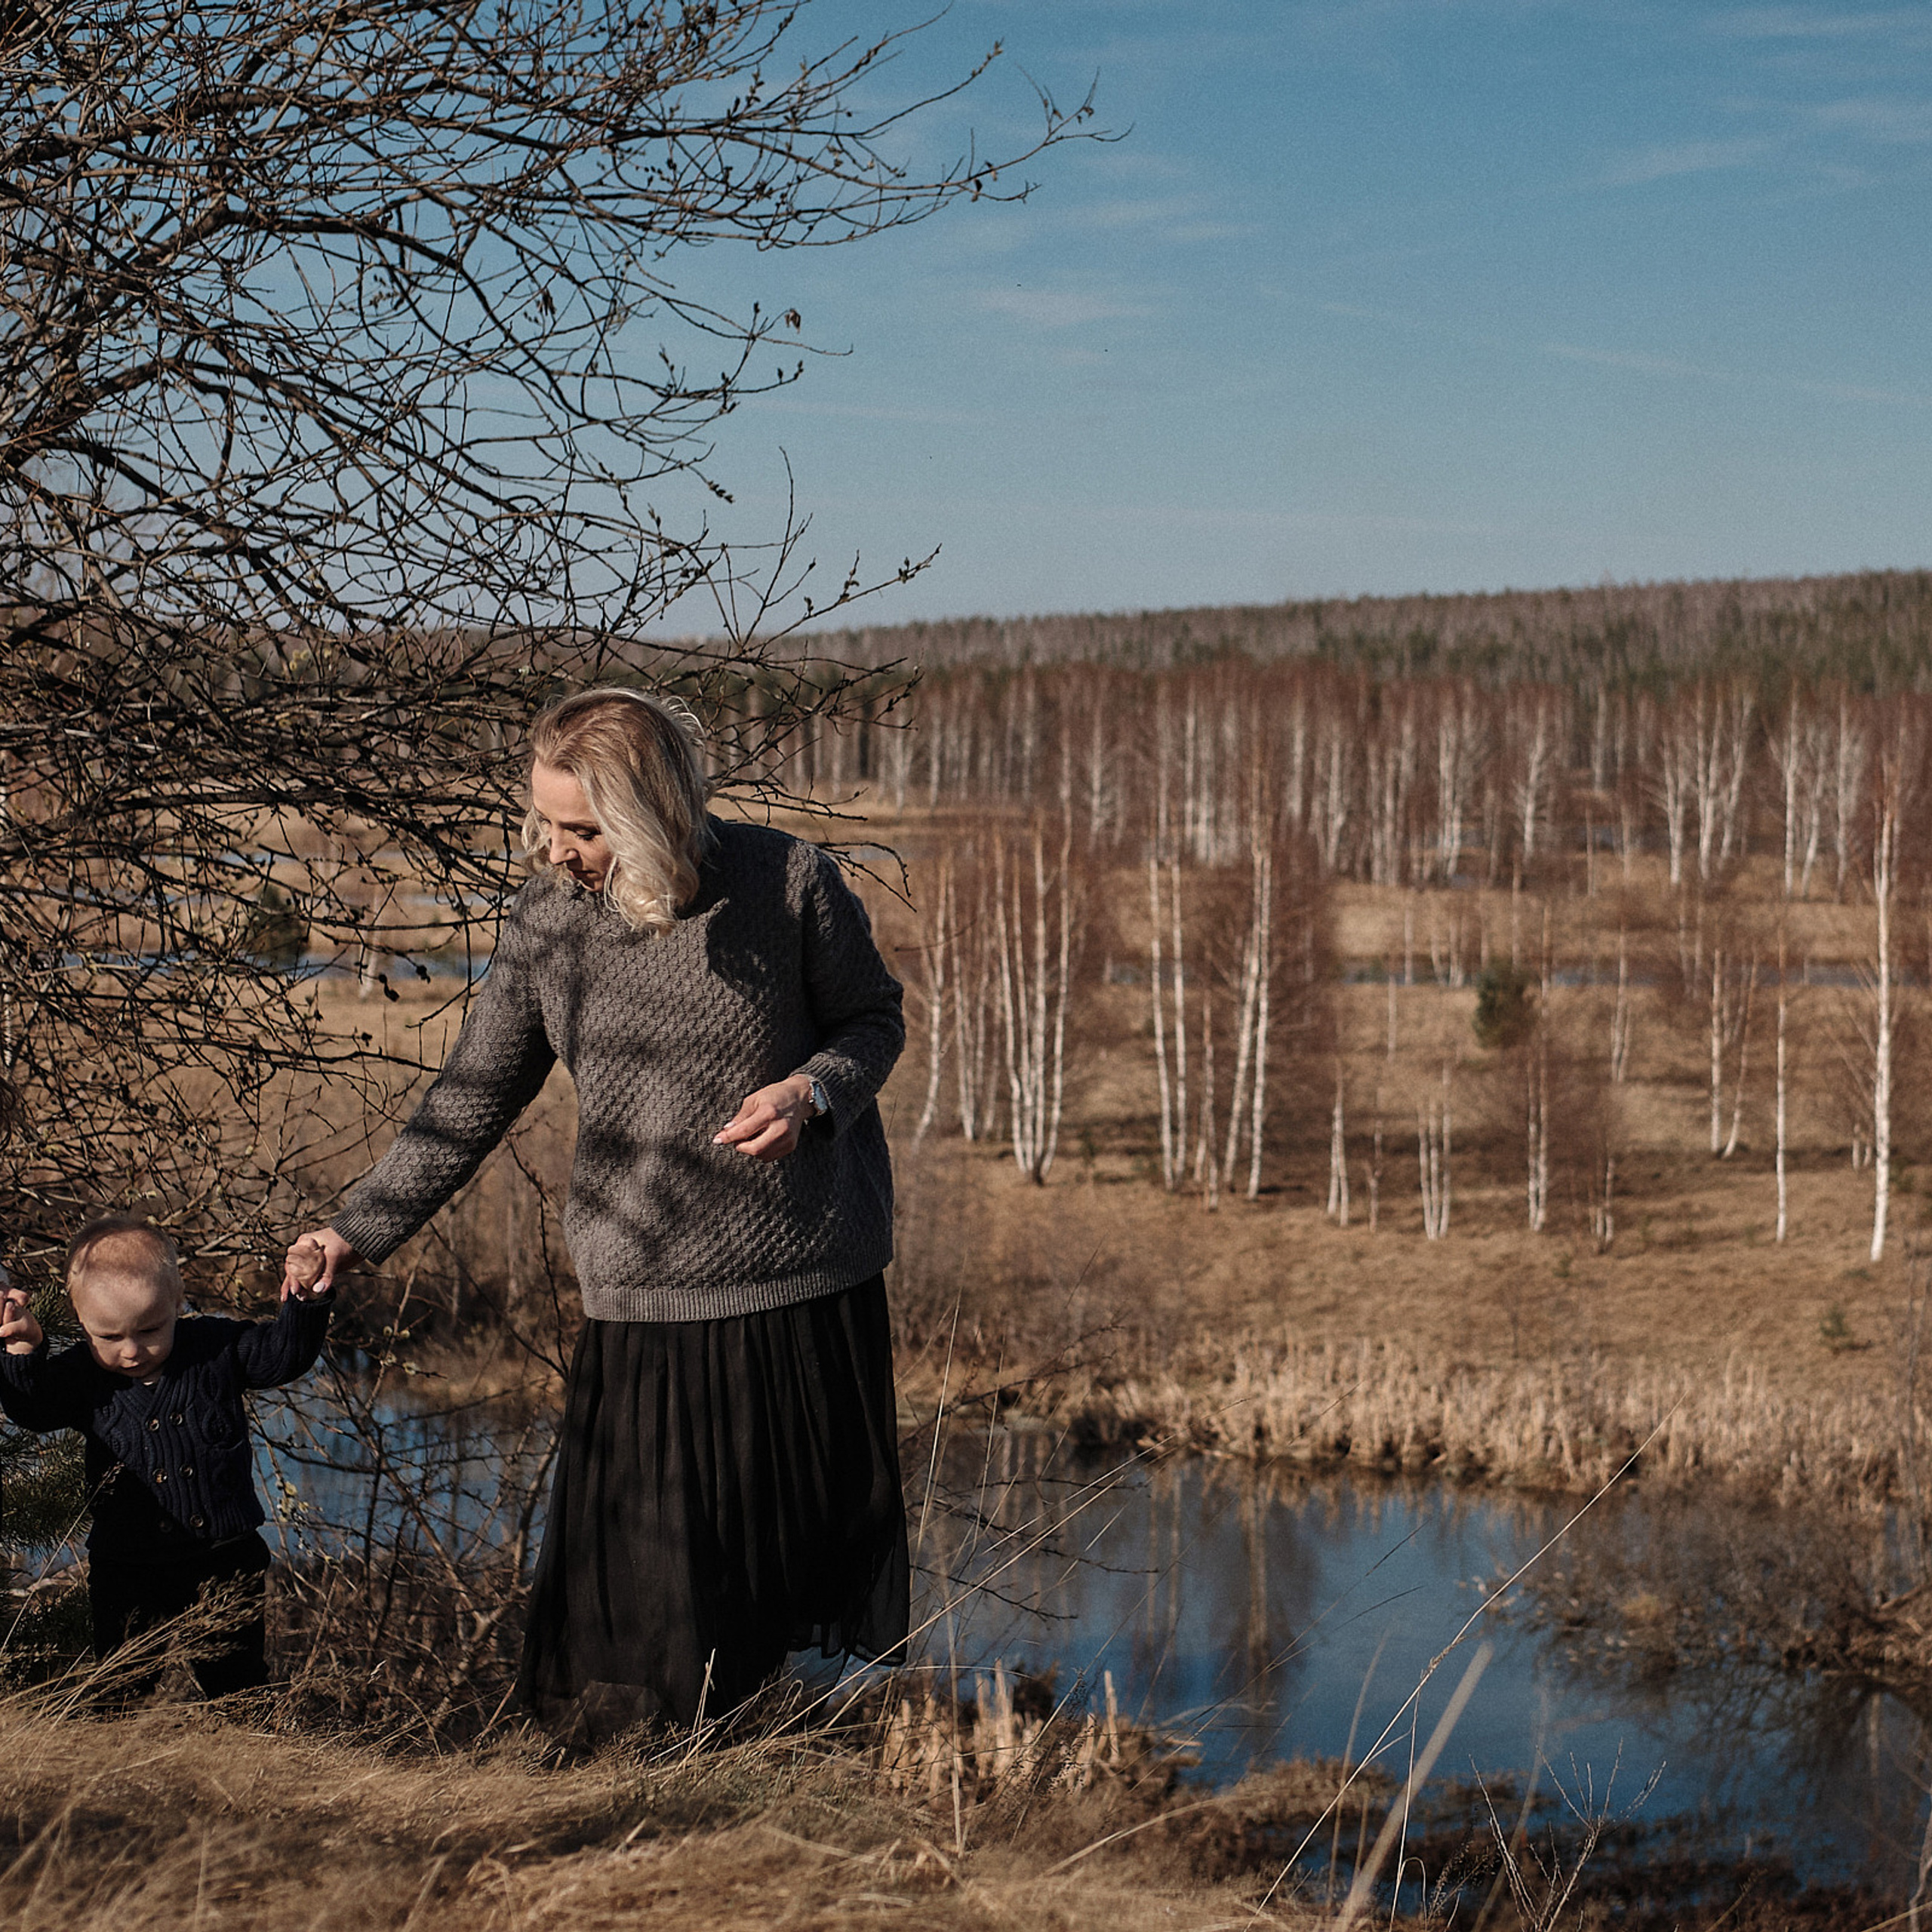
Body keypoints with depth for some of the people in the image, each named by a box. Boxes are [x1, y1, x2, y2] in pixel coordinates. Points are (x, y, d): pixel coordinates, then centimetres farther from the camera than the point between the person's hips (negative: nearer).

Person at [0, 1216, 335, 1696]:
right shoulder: (83, 1374, -6)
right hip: (127, 1568, 0)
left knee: (237, 1677, 12)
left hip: (226, 1561, 0)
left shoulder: (215, 1348, -7)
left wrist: (305, 1303, -22)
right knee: (119, 1688, 9)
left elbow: (283, 1355, -5)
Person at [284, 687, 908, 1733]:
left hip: (813, 1289, 0)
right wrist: (360, 1227, -1)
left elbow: (875, 1018, 4)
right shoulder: (545, 920, -3)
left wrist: (811, 1092, -17)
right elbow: (472, 1098, 5)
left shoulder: (790, 883, -10)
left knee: (830, 1540, 11)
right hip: (643, 1302, 1)